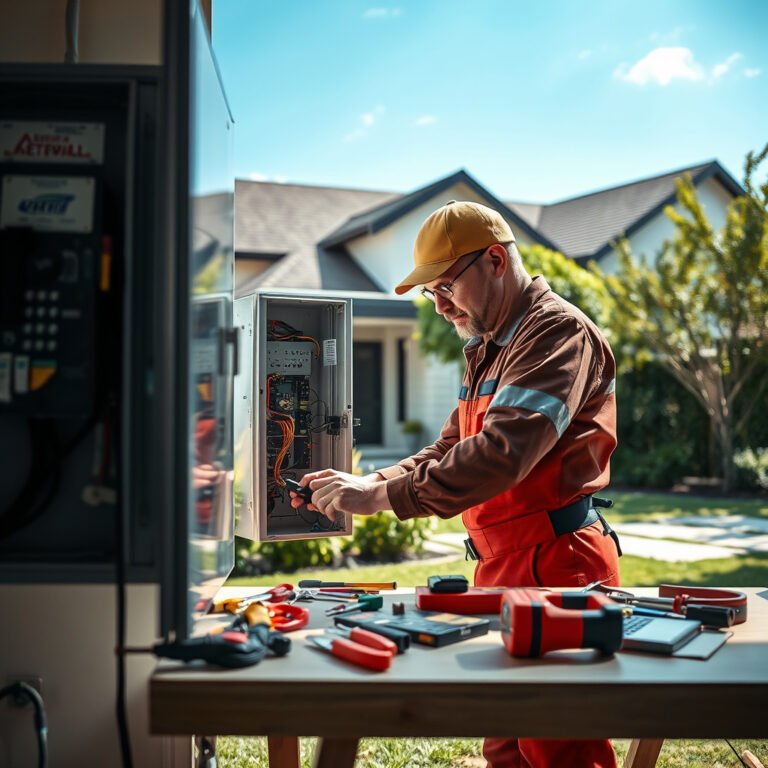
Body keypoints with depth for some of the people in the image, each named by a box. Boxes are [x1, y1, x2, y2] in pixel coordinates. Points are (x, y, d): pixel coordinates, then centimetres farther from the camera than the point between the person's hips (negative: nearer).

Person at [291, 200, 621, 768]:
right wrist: (365, 485, 3)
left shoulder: (559, 331, -13)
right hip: (502, 571, 9)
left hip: (555, 570, -9)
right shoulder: (488, 350, 19)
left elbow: (500, 454, -26)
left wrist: (379, 496, -24)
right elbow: (449, 450, 19)